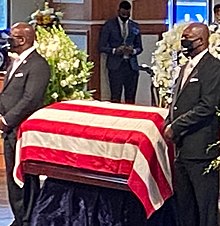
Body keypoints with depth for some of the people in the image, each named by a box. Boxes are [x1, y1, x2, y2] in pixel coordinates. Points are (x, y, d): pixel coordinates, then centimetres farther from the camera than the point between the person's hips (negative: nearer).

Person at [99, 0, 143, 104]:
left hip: (131, 65, 3)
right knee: (115, 99, -7)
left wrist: (133, 51, -6)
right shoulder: (109, 25, 3)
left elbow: (139, 47, 17)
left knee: (130, 99, 1)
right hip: (115, 65, -3)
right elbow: (102, 47, 2)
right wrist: (114, 50, -16)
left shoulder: (135, 26, 13)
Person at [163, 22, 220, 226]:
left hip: (201, 148, -9)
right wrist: (168, 124, 6)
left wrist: (175, 127, -15)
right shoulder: (186, 68, 18)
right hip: (183, 148, 9)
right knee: (183, 201, 16)